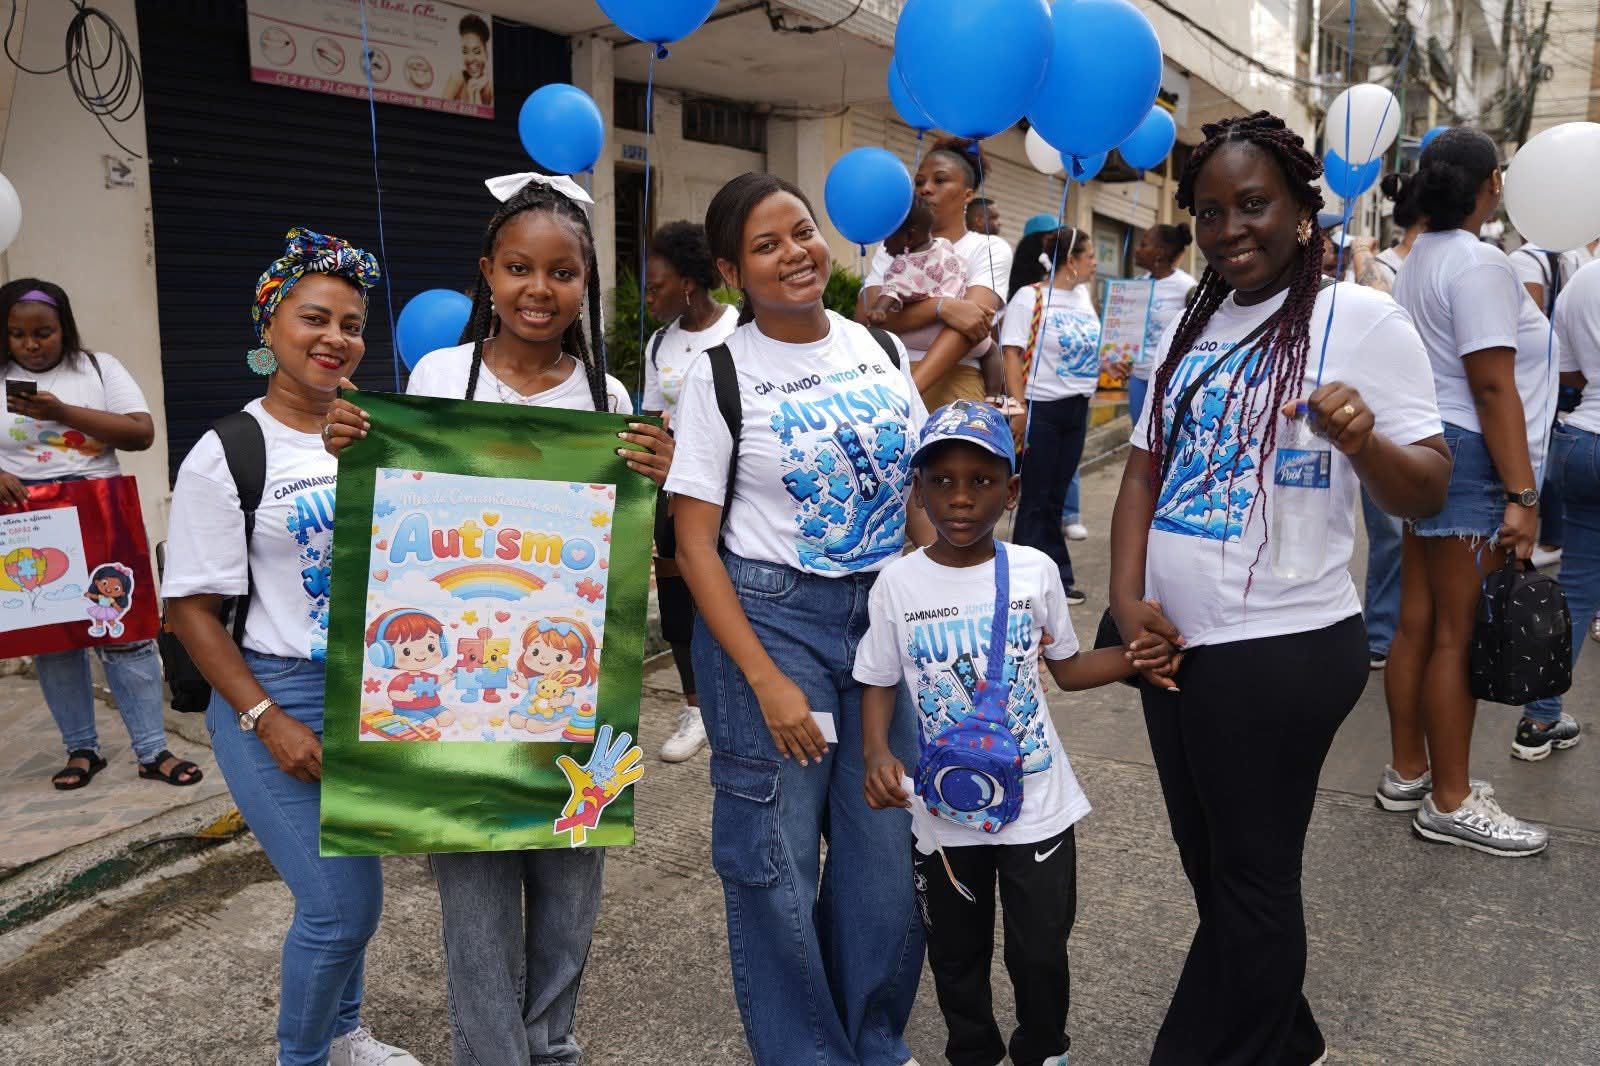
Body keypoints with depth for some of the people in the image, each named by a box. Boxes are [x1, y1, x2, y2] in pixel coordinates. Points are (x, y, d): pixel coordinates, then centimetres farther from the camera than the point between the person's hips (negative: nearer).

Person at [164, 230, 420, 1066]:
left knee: (350, 887, 17)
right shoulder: (226, 455, -9)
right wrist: (266, 721, -13)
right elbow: (191, 609, -8)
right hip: (280, 698, -4)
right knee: (341, 903, -5)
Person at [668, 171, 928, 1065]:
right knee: (777, 860, 4)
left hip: (887, 614, 4)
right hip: (768, 616, -4)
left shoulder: (882, 348, 6)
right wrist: (764, 680, -14)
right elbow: (695, 544, -8)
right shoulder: (721, 376, -7)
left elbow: (920, 487, 13)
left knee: (888, 851, 9)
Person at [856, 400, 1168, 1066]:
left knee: (1041, 951, 12)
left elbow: (1066, 668, 5)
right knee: (956, 954, 17)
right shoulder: (898, 585, -9)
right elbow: (880, 684, -1)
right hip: (944, 811, 0)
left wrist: (1136, 655, -12)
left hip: (1036, 804, 0)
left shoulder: (1035, 572, -7)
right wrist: (876, 752, -19)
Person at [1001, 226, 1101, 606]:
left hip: (1077, 408, 7)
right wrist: (1018, 407, -18)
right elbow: (1012, 353, -13)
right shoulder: (1030, 297, -11)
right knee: (1036, 499, 0)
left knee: (1055, 497, 12)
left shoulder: (1083, 296, 9)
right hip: (1041, 408, -6)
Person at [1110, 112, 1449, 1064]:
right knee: (1215, 867, 20)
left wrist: (1362, 439, -31)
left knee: (1250, 878, 8)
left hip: (1282, 652, -7)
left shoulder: (1362, 319, -7)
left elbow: (1429, 493, -10)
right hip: (1177, 645, 7)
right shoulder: (1190, 331, 11)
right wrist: (1127, 596, -2)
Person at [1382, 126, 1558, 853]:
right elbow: (1493, 387, -19)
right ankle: (1449, 803, 7)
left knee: (1418, 624, 13)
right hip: (1469, 457, -10)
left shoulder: (1420, 260, 15)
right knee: (1460, 637, -3)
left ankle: (1408, 773, 23)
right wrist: (1522, 494, -19)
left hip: (1429, 450, 10)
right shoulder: (1478, 262, -14)